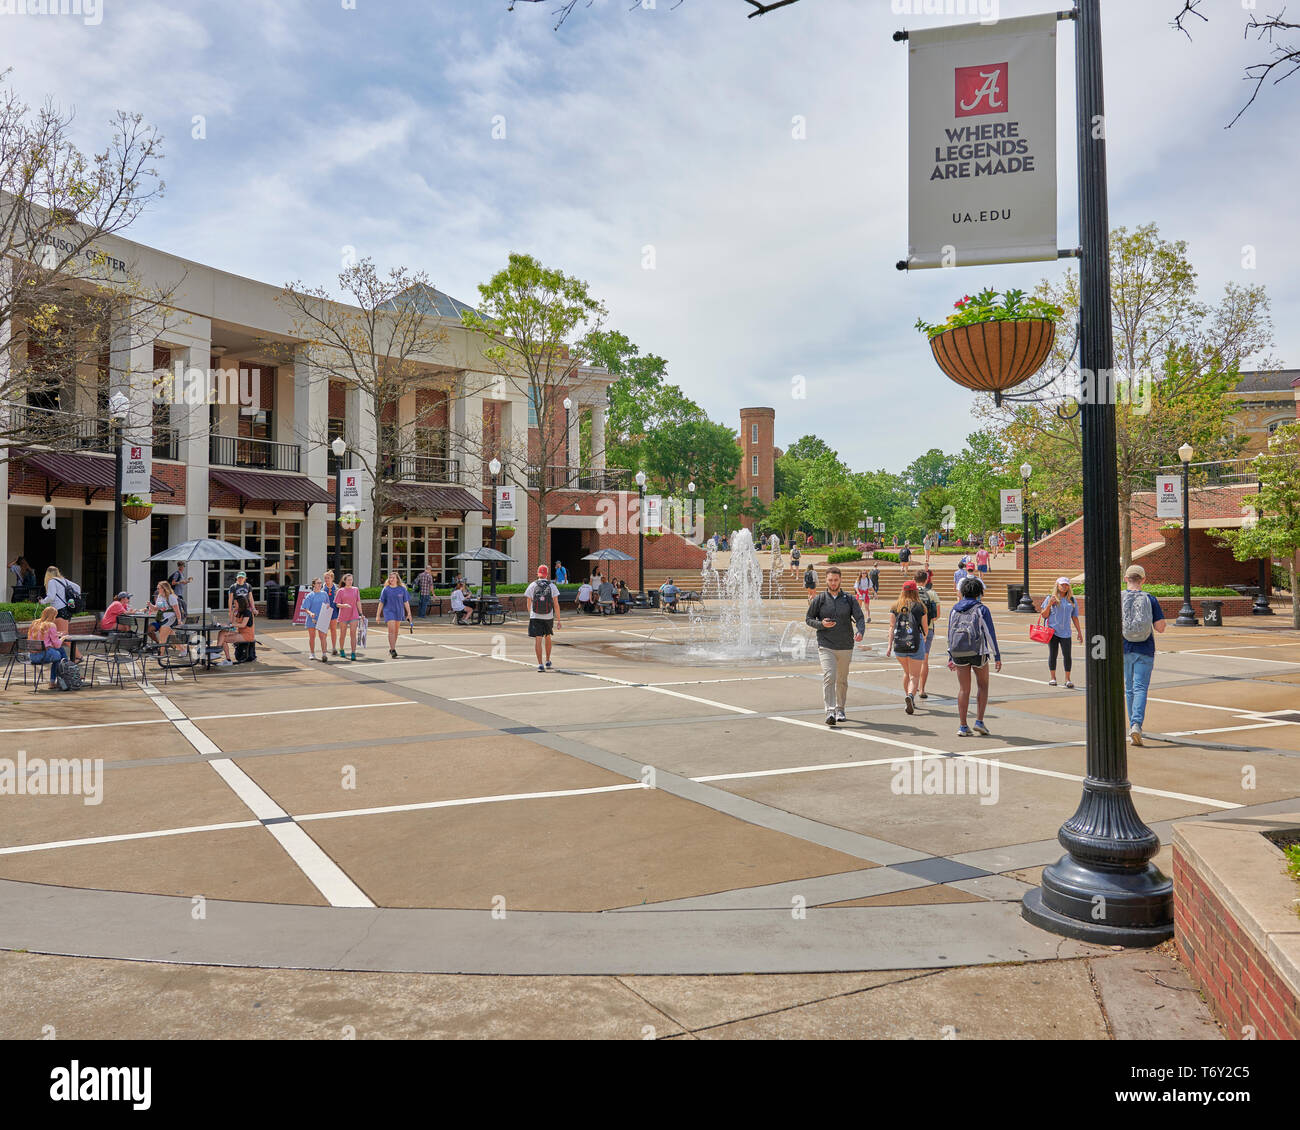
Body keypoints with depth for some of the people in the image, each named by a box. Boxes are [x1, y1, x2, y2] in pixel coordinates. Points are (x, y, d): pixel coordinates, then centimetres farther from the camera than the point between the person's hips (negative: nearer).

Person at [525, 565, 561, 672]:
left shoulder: (532, 586, 0)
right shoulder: (552, 586, 1)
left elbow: (529, 603, 9)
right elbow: (556, 604, -3)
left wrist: (530, 615, 27)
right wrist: (558, 620, 2)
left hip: (535, 617, -2)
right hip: (549, 617, 2)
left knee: (537, 640, -5)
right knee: (547, 637, 21)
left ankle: (540, 664, -15)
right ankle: (548, 661, 32)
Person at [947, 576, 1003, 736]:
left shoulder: (955, 609, 7)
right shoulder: (982, 609, -6)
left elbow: (950, 634, 10)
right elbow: (990, 634, -8)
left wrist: (950, 657, 17)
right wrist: (997, 657, -3)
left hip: (959, 653, 3)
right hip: (978, 652, -3)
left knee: (964, 689, 8)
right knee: (983, 685, 15)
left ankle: (962, 726, 6)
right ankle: (979, 721, 8)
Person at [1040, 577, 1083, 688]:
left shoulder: (1072, 600, 10)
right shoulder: (1050, 598, 3)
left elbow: (1075, 617, 14)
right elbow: (1044, 615, 3)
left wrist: (1079, 632, 11)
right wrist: (1049, 605, -12)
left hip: (1065, 632, 1)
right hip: (1052, 630, -1)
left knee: (1067, 655, -4)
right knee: (1053, 654, 4)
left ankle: (1067, 679, 4)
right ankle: (1052, 677, 16)